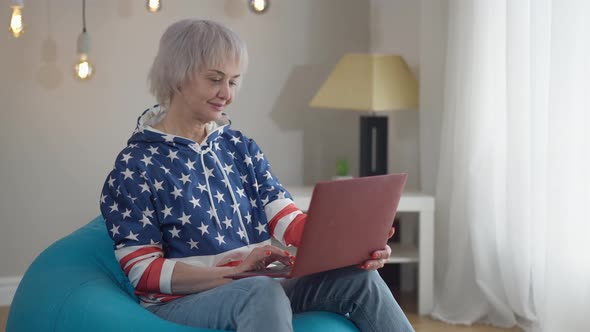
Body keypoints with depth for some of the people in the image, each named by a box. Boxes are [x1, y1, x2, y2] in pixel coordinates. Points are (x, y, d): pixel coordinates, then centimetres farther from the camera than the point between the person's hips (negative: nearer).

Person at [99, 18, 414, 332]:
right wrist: (232, 273, -24)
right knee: (262, 291, -39)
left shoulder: (241, 149, 12)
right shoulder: (137, 165, -5)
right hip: (180, 302, -5)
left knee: (360, 277, -21)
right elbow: (143, 272, -10)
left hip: (256, 290, 5)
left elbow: (289, 220, 1)